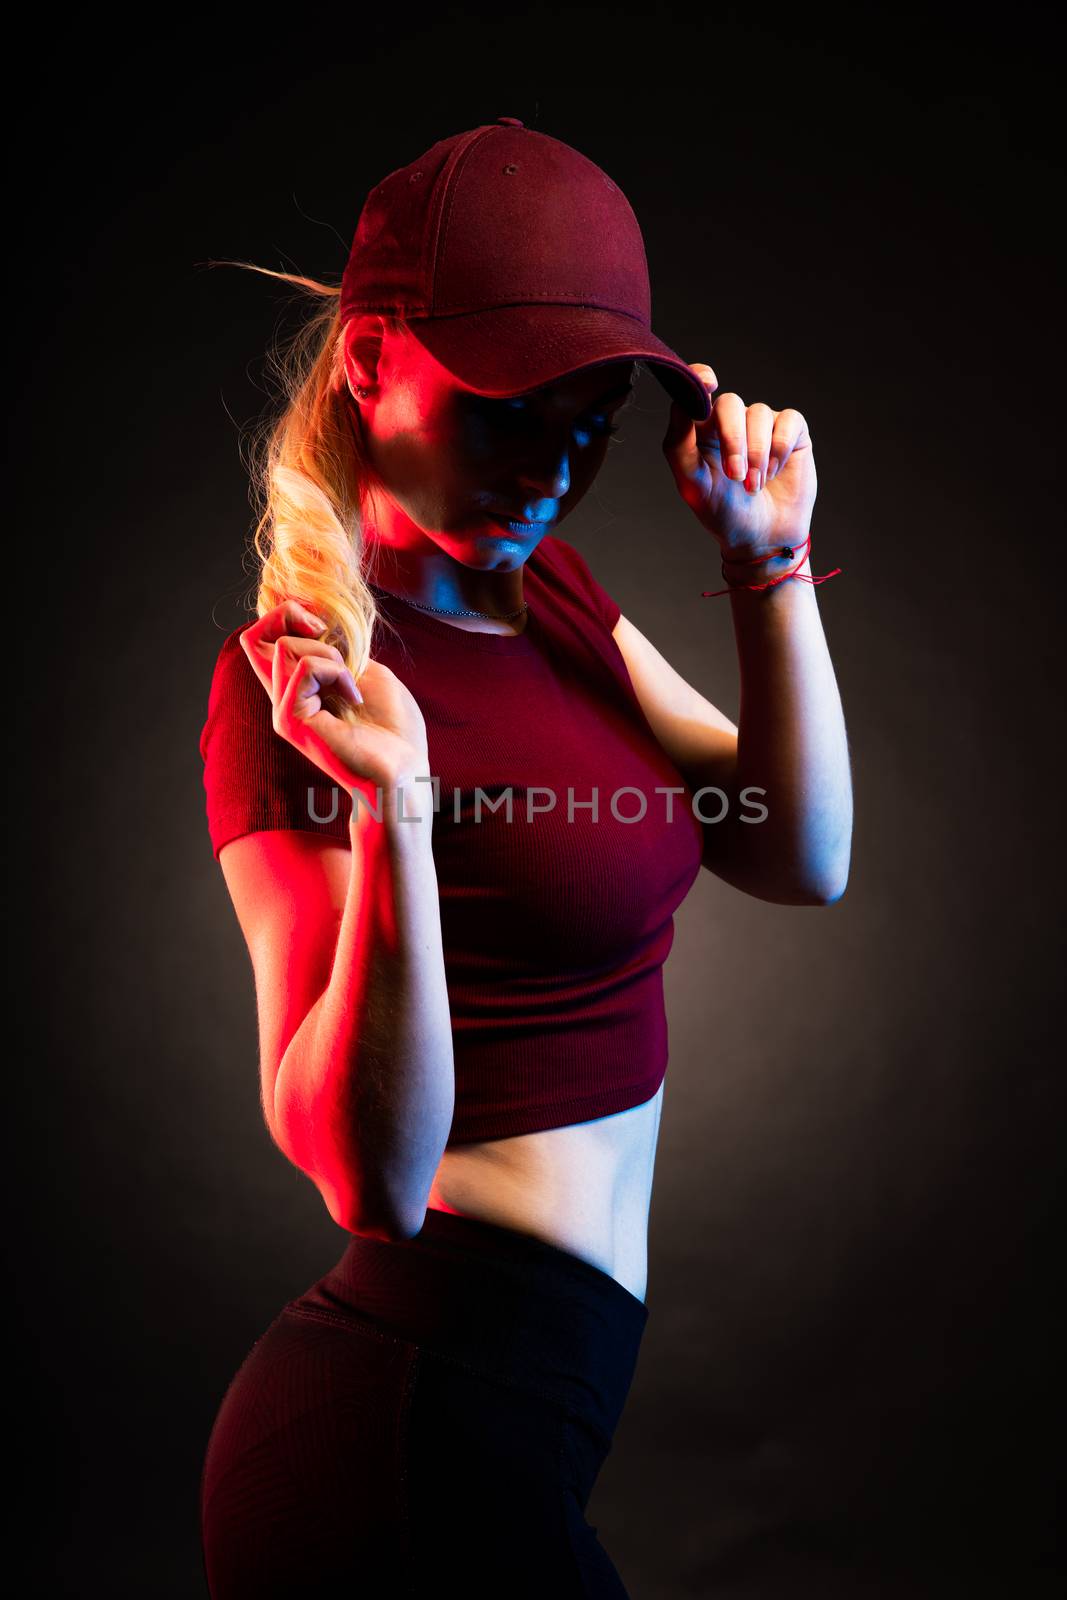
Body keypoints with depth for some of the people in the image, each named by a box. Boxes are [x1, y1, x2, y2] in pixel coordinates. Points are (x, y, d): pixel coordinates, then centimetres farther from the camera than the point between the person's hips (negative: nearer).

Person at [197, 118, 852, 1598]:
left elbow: (805, 861, 3)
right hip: (421, 1434, -8)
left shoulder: (543, 586, 3)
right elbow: (376, 1179, -23)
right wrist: (395, 813, -37)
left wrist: (767, 560, -6)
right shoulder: (300, 679, -20)